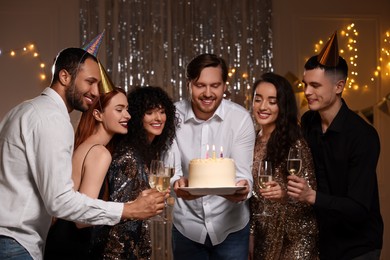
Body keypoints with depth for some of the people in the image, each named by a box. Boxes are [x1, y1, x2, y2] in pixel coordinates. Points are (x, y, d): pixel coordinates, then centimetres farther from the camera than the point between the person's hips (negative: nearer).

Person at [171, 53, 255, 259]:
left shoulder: (240, 117, -12)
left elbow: (242, 172, -13)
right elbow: (171, 167, -12)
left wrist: (242, 190, -36)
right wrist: (177, 184, -35)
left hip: (231, 226, -1)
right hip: (187, 225, 1)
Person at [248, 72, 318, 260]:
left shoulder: (296, 143, -11)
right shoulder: (253, 142, 5)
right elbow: (250, 198, 11)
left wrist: (285, 193, -31)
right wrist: (250, 236, 10)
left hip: (295, 239, -5)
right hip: (264, 239, 5)